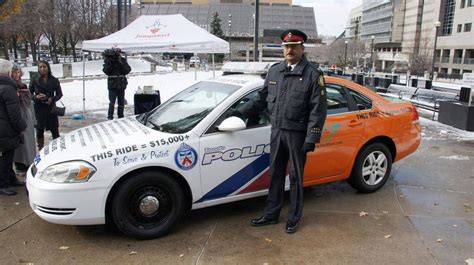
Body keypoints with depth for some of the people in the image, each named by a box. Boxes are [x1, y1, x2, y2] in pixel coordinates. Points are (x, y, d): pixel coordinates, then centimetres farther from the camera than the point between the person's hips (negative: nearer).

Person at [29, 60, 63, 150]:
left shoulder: (54, 80, 0)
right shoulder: (34, 80, 0)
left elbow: (59, 94, 4)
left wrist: (52, 99, -15)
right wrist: (36, 97, -15)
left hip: (51, 107, 0)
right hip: (39, 108, 0)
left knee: (54, 129, 4)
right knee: (40, 129, 7)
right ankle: (40, 149, 19)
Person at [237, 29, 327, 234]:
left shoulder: (313, 74, -7)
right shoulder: (274, 71, 9)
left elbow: (318, 109, -10)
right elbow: (261, 99, 17)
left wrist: (311, 138, -15)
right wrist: (240, 112, 13)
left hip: (297, 134, -5)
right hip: (276, 131, 5)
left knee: (296, 177, 8)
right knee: (275, 174, 14)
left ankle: (294, 218, 24)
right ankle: (271, 215, 28)